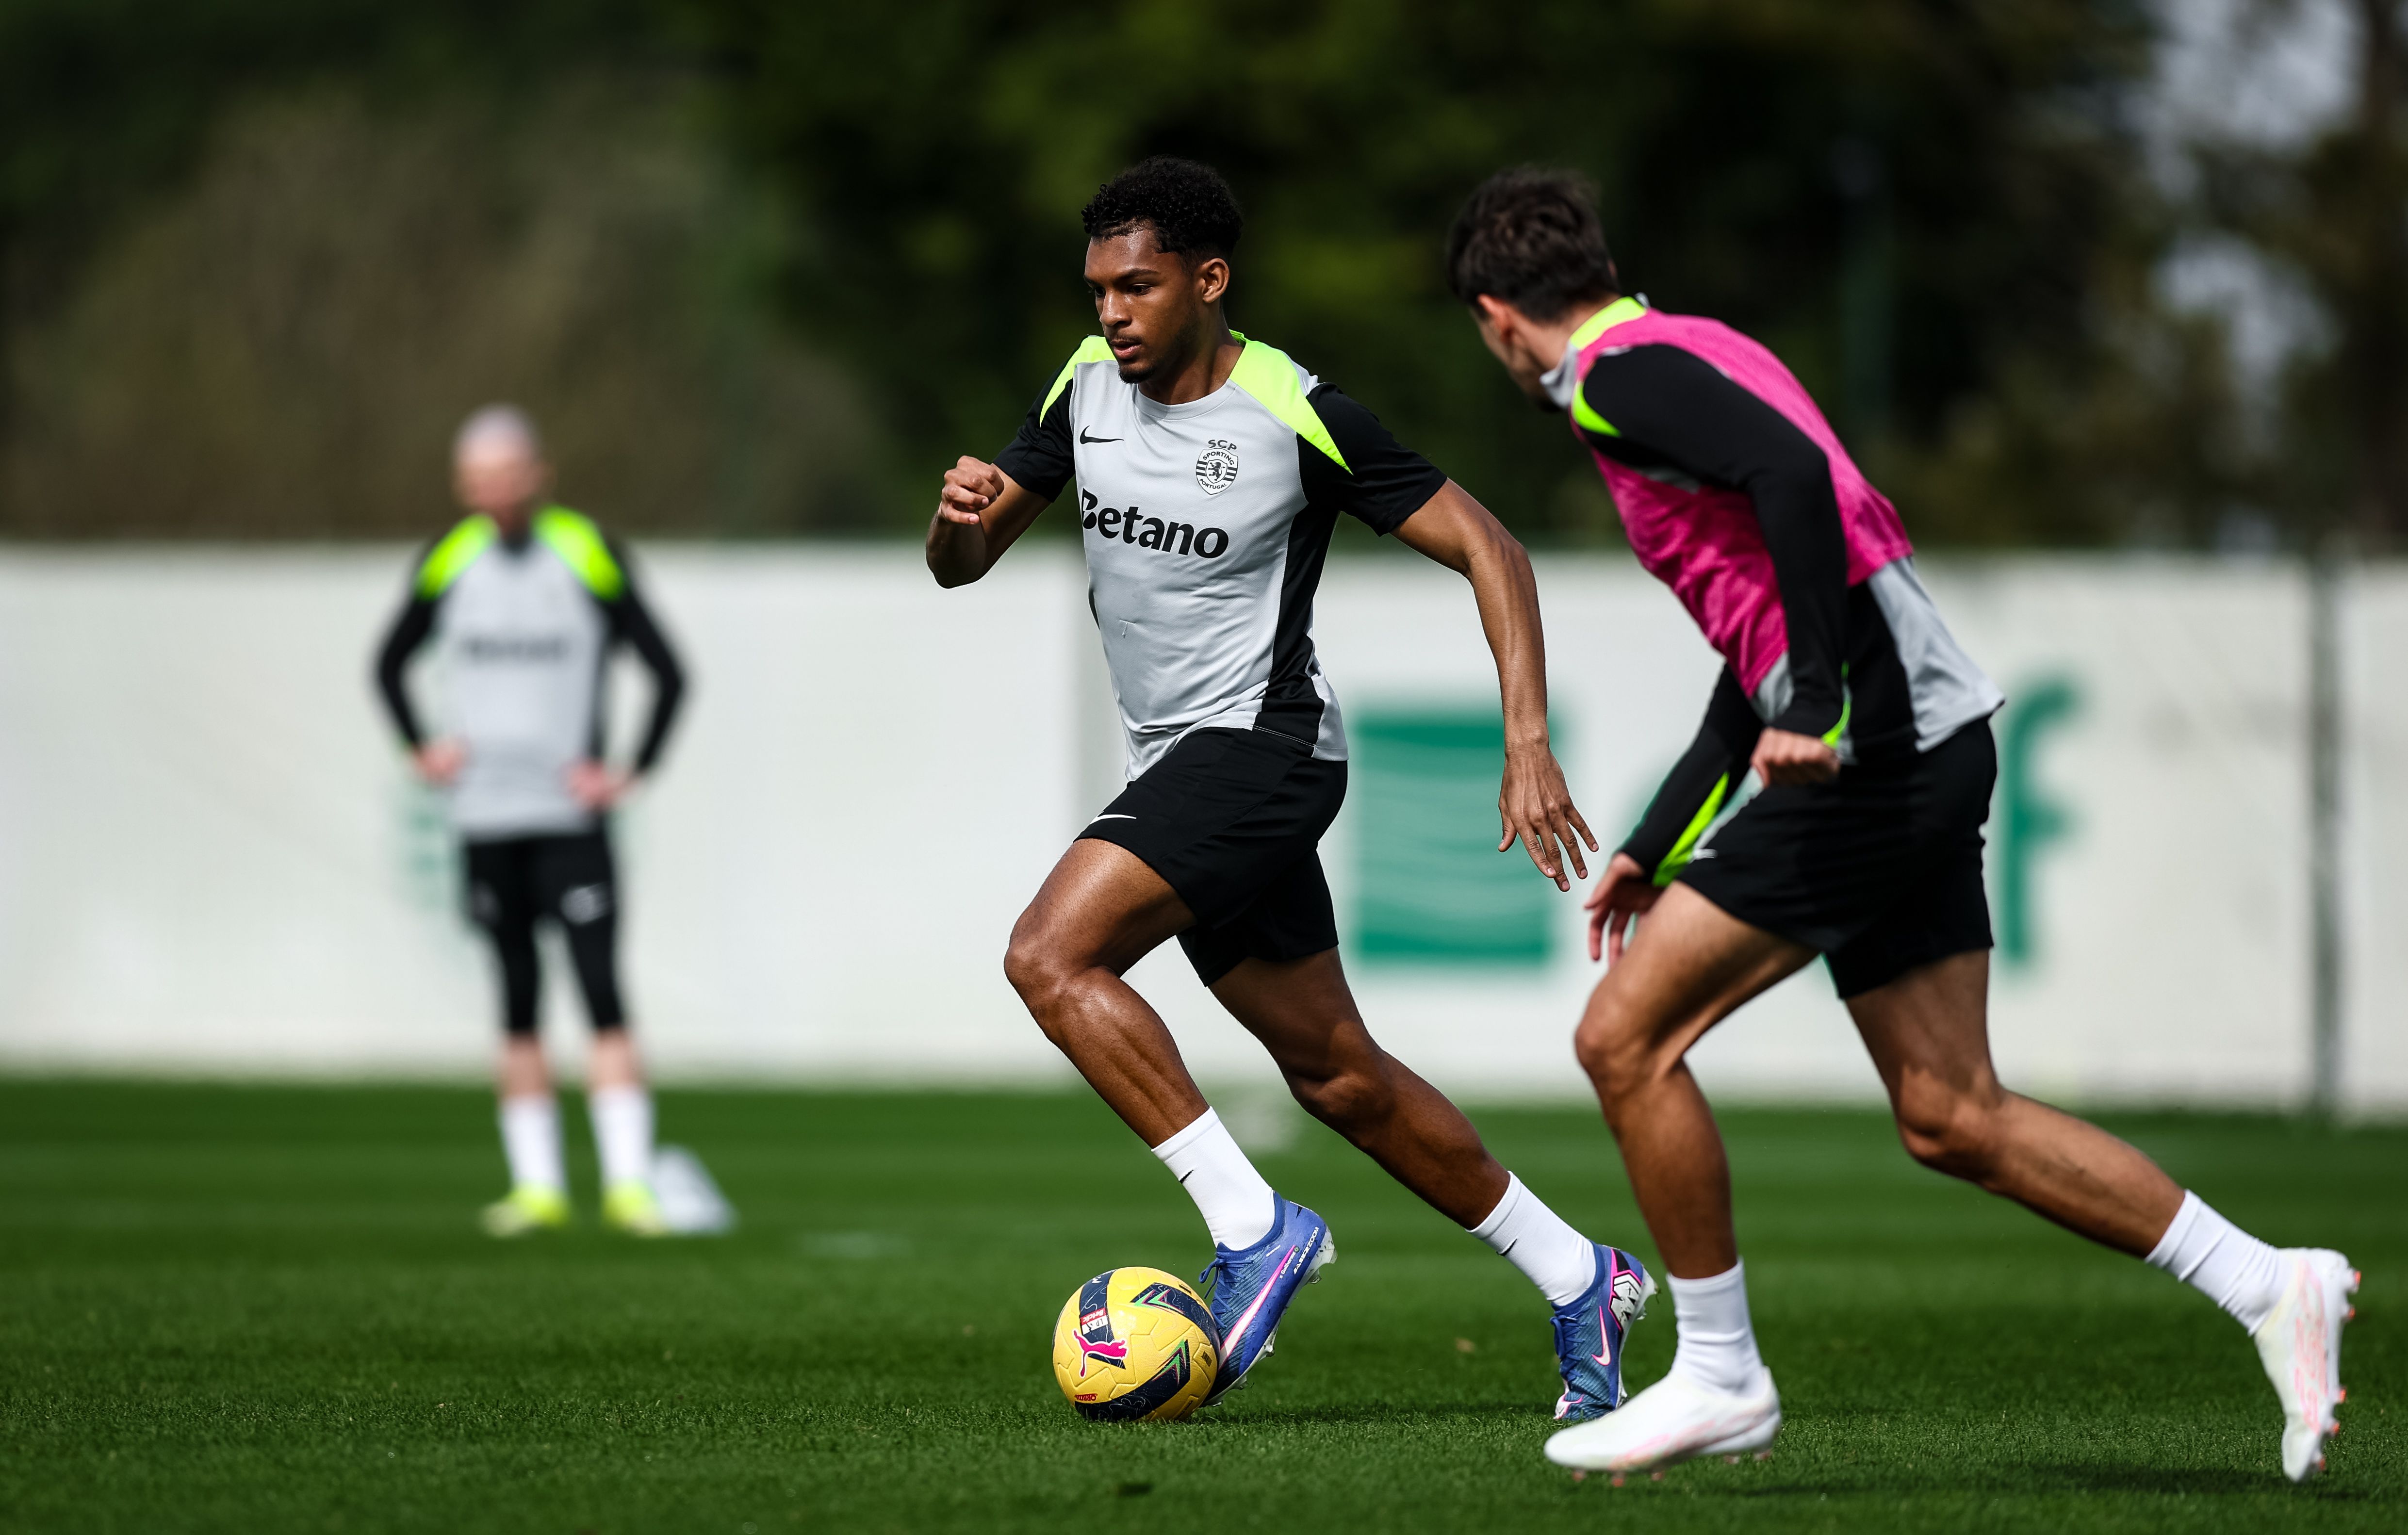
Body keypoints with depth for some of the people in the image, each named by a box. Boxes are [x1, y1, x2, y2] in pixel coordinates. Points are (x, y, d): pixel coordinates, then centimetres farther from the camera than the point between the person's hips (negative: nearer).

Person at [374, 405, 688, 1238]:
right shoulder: (449, 562, 4)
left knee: (603, 996, -11)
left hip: (571, 816, -3)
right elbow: (389, 663, 21)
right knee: (518, 1003, 6)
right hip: (485, 818, 3)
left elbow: (668, 674, 2)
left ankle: (628, 1180, -13)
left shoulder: (589, 555, -4)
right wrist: (422, 750, 8)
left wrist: (630, 772, -4)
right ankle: (538, 1184, 11)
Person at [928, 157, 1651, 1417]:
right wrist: (962, 512, -15)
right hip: (1178, 764, 8)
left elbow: (1483, 547, -11)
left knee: (1049, 956, -23)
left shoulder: (1293, 415, -15)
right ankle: (1578, 1280, 23)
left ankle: (1253, 1228, -19)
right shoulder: (1089, 386, 4)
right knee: (1335, 1073, 12)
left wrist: (1527, 742, -19)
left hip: (1260, 745, -8)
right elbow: (958, 564, 10)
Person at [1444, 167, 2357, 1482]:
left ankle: (1718, 1375, 3)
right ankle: (2269, 1286, 9)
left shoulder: (1621, 376, -6)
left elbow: (1791, 474, -26)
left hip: (1875, 746, -10)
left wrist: (1815, 706, -28)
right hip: (1926, 746, 10)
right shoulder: (1685, 354, 25)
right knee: (1952, 1119, 10)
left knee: (1626, 1037, -4)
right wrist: (1657, 846, 30)